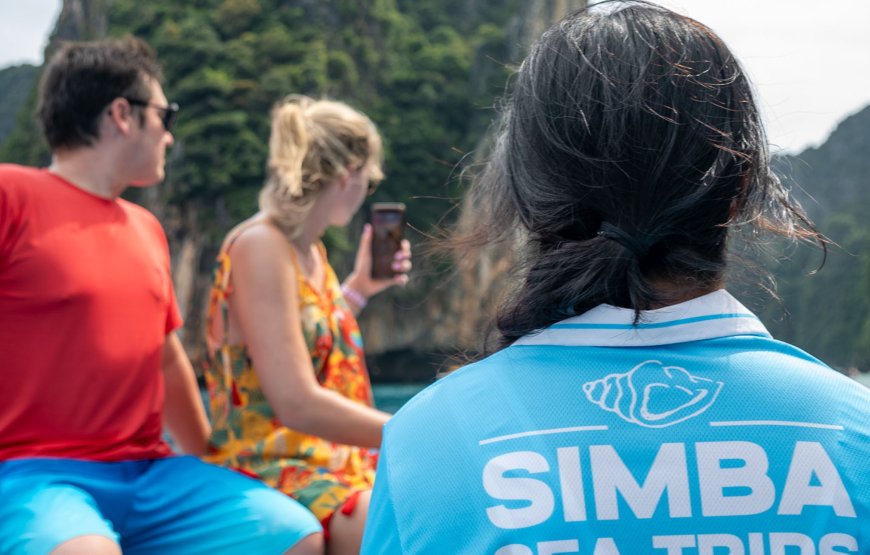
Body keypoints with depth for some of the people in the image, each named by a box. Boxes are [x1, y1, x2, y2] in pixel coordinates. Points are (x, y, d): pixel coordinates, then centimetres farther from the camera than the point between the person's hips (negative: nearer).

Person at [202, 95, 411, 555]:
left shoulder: (311, 251, 11)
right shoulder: (260, 245, -15)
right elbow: (297, 404, -22)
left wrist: (359, 287, 19)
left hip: (337, 462, 9)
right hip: (274, 470, -9)